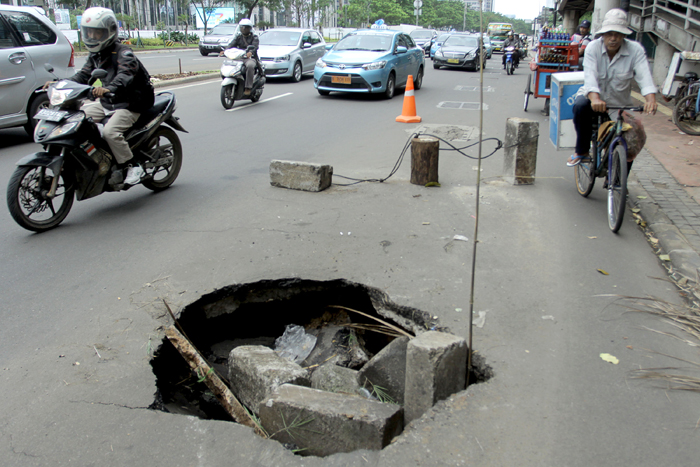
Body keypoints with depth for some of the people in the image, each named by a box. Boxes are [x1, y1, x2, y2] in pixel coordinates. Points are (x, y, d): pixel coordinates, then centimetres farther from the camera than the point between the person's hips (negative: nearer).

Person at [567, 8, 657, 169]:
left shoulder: (635, 50, -12)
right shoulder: (593, 47, -14)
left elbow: (644, 75, -26)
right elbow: (590, 75, -29)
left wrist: (650, 99, -46)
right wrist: (595, 98, -50)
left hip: (621, 103, 2)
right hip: (593, 97, -1)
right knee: (580, 106, -35)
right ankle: (582, 151, -15)